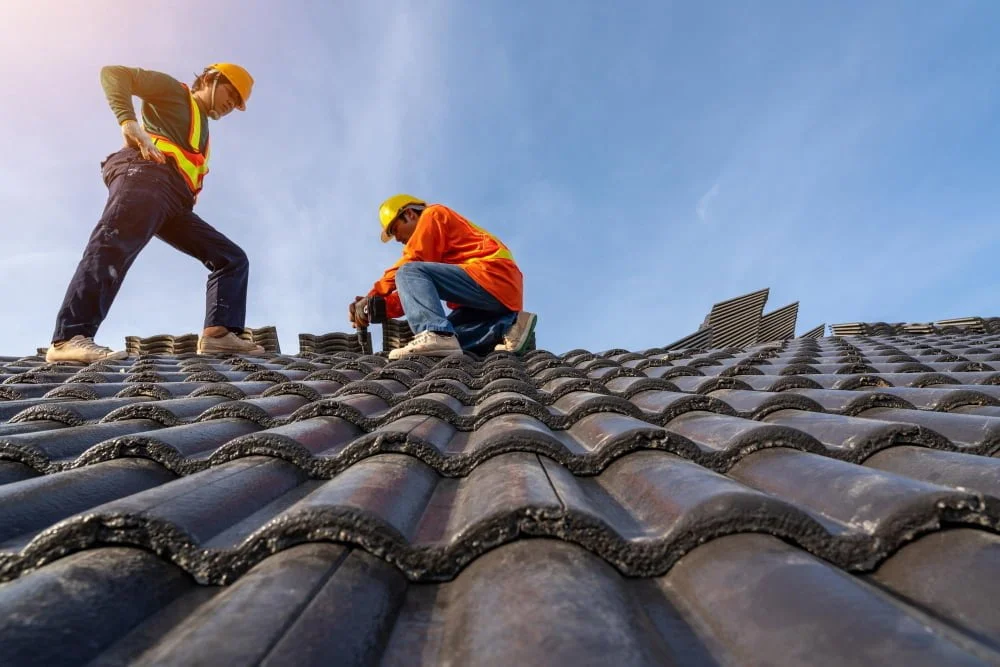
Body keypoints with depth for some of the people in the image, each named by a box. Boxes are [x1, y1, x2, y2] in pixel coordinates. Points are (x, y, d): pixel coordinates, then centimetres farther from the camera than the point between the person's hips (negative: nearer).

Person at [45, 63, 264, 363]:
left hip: (174, 202, 7)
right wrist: (129, 121, -11)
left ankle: (218, 333, -19)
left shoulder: (201, 131, 38)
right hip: (145, 174, -7)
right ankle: (69, 339, -36)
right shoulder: (172, 90, 20)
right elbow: (113, 74, 5)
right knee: (115, 245, -27)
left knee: (233, 258, -1)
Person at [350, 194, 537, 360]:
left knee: (409, 274, -13)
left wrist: (372, 296, 0)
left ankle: (435, 335, -35)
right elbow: (420, 292, 21)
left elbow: (410, 264, -5)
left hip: (492, 277, -9)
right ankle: (508, 326, -6)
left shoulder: (433, 214, 10)